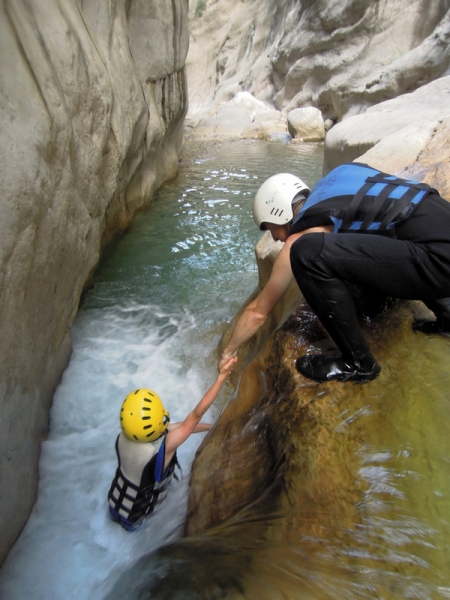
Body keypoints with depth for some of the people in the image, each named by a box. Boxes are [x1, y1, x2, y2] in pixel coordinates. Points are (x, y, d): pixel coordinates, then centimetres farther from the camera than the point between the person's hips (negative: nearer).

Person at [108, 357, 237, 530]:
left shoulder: (122, 438, -27)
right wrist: (221, 377, -41)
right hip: (132, 516, -3)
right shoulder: (163, 448, -44)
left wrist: (211, 426, -9)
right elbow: (196, 415, -41)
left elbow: (175, 426, -17)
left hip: (114, 502, 3)